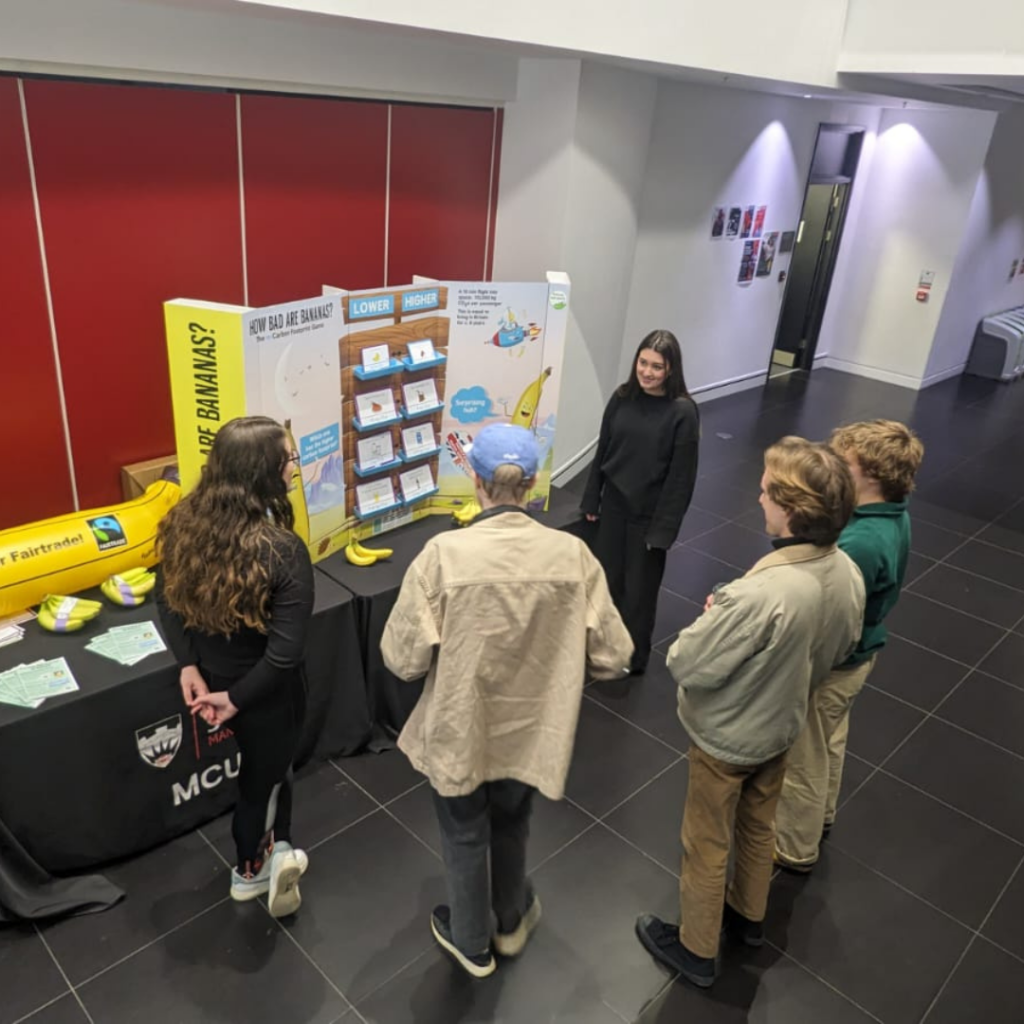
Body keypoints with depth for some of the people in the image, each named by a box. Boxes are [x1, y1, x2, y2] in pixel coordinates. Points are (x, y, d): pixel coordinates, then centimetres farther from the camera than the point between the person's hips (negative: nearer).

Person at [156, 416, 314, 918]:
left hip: (211, 676, 6)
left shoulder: (185, 524, -14)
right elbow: (284, 654, -30)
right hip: (265, 693, -5)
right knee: (264, 774, 22)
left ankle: (274, 852, 45)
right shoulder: (283, 551, -32)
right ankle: (253, 869, 47)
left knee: (268, 765, 30)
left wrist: (189, 664, -2)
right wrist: (236, 699, -17)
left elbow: (168, 601, -1)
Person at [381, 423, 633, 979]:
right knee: (512, 827, 32)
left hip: (459, 733, -2)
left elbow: (402, 659, -19)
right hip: (529, 731, 3)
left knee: (465, 838, 25)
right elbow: (613, 657, -11)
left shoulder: (444, 553, -26)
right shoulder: (571, 554, -18)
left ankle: (470, 943, 50)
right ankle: (512, 922, 57)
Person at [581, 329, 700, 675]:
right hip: (614, 505, 4)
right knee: (607, 579, 15)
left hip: (649, 514, -4)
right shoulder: (622, 397, -2)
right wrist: (591, 500, 9)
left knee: (639, 590, 10)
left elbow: (682, 476, -15)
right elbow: (602, 452, 6)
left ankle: (633, 658, 31)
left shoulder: (683, 412, -16)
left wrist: (663, 528, -14)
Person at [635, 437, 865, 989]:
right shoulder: (848, 573, -15)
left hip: (725, 740, -7)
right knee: (758, 829, 30)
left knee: (706, 847, 17)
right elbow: (839, 651, 2)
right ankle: (748, 915, 54)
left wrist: (711, 618, -11)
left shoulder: (758, 595, -40)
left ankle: (696, 950, 39)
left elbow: (687, 667, -29)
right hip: (781, 727, 7)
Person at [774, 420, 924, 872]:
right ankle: (820, 816, 54)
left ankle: (794, 848, 36)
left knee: (804, 760, 14)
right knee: (830, 744, 30)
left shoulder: (861, 544, -37)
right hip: (856, 654, 9)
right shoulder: (895, 516, -7)